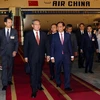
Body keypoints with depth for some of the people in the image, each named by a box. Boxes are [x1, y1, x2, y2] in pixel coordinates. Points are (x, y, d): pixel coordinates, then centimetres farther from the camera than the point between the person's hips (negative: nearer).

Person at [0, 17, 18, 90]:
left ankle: (9, 80, 28)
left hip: (11, 52, 1)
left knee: (10, 67, 11)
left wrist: (15, 51, -9)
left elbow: (16, 42, 1)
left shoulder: (14, 31, 3)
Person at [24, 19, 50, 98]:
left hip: (41, 57, 3)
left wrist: (48, 54, 0)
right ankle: (34, 90, -1)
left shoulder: (44, 34, 5)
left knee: (39, 72, 16)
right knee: (33, 73, -4)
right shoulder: (28, 35, -2)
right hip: (32, 57, -3)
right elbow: (26, 46, 0)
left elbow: (47, 45, 5)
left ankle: (39, 85, 35)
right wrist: (26, 56, -2)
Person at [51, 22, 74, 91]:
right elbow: (52, 47, 0)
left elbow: (70, 46, 7)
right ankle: (58, 82, 33)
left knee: (67, 71, -3)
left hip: (66, 55, 1)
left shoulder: (68, 35, 5)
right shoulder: (54, 36, 1)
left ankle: (67, 86, 2)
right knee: (58, 70, 12)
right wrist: (52, 56, -3)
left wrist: (72, 55, 6)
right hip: (58, 56, 0)